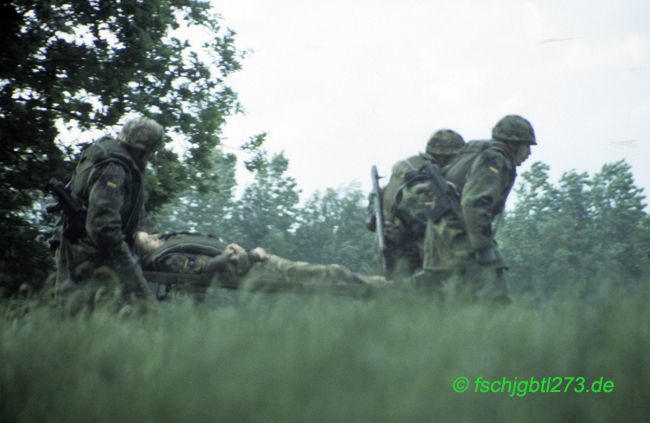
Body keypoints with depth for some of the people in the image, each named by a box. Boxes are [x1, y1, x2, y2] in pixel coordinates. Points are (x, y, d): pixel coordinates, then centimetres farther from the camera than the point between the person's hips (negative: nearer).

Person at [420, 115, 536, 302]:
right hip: (460, 237, -10)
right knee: (494, 300, -14)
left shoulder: (476, 152, 20)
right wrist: (484, 246, -21)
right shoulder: (496, 162, -10)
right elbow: (474, 204, -23)